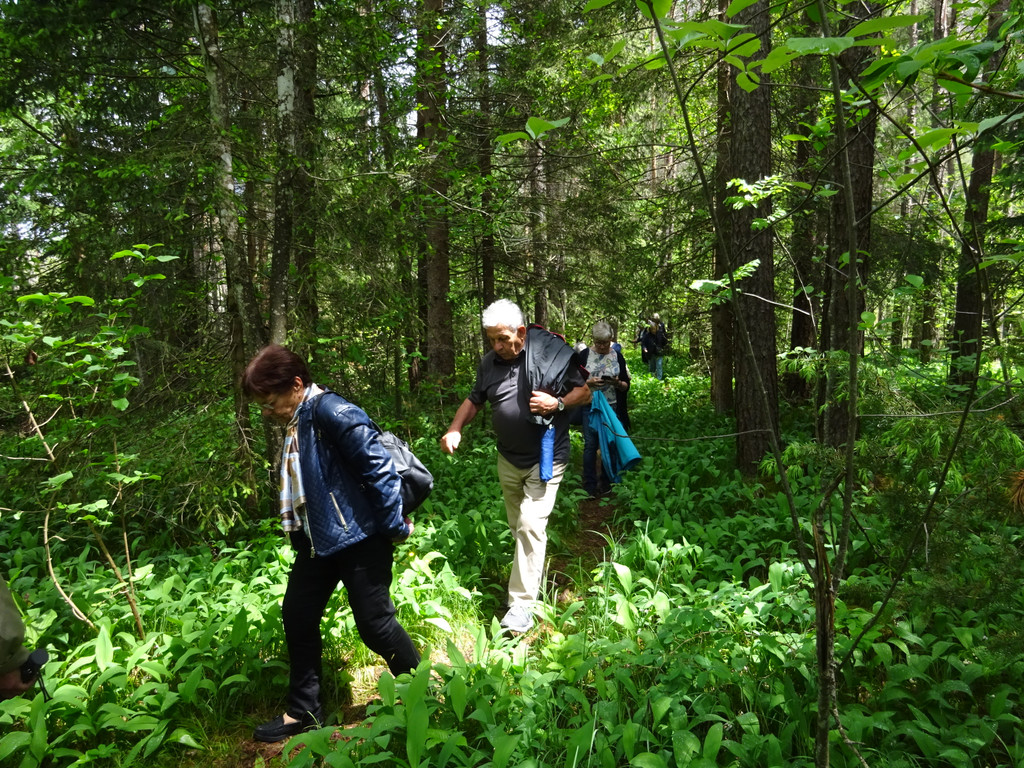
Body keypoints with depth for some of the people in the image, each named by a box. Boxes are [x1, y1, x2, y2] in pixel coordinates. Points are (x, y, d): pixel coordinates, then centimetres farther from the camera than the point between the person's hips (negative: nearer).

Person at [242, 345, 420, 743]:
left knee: (374, 622, 0)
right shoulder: (296, 423, 8)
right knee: (298, 617, 14)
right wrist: (299, 534, 19)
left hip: (359, 536, -9)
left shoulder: (332, 411, -22)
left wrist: (395, 526, -19)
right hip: (318, 539, 10)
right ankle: (303, 711, 32)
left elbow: (379, 466, -25)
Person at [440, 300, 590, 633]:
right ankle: (535, 573, 40)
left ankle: (522, 604, -3)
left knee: (531, 525, -12)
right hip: (508, 460, 6)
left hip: (546, 458, -6)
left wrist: (558, 403, -24)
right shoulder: (489, 363, 2)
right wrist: (455, 429, -4)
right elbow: (474, 400, 12)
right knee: (517, 526, 16)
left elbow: (585, 392, -6)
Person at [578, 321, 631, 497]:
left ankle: (606, 483, 21)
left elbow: (626, 386, 7)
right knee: (590, 445, -1)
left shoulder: (617, 356, 5)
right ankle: (590, 486, 8)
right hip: (590, 407, -1)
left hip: (612, 408, 1)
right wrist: (589, 383, -18)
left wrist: (618, 383, -15)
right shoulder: (585, 355, 1)